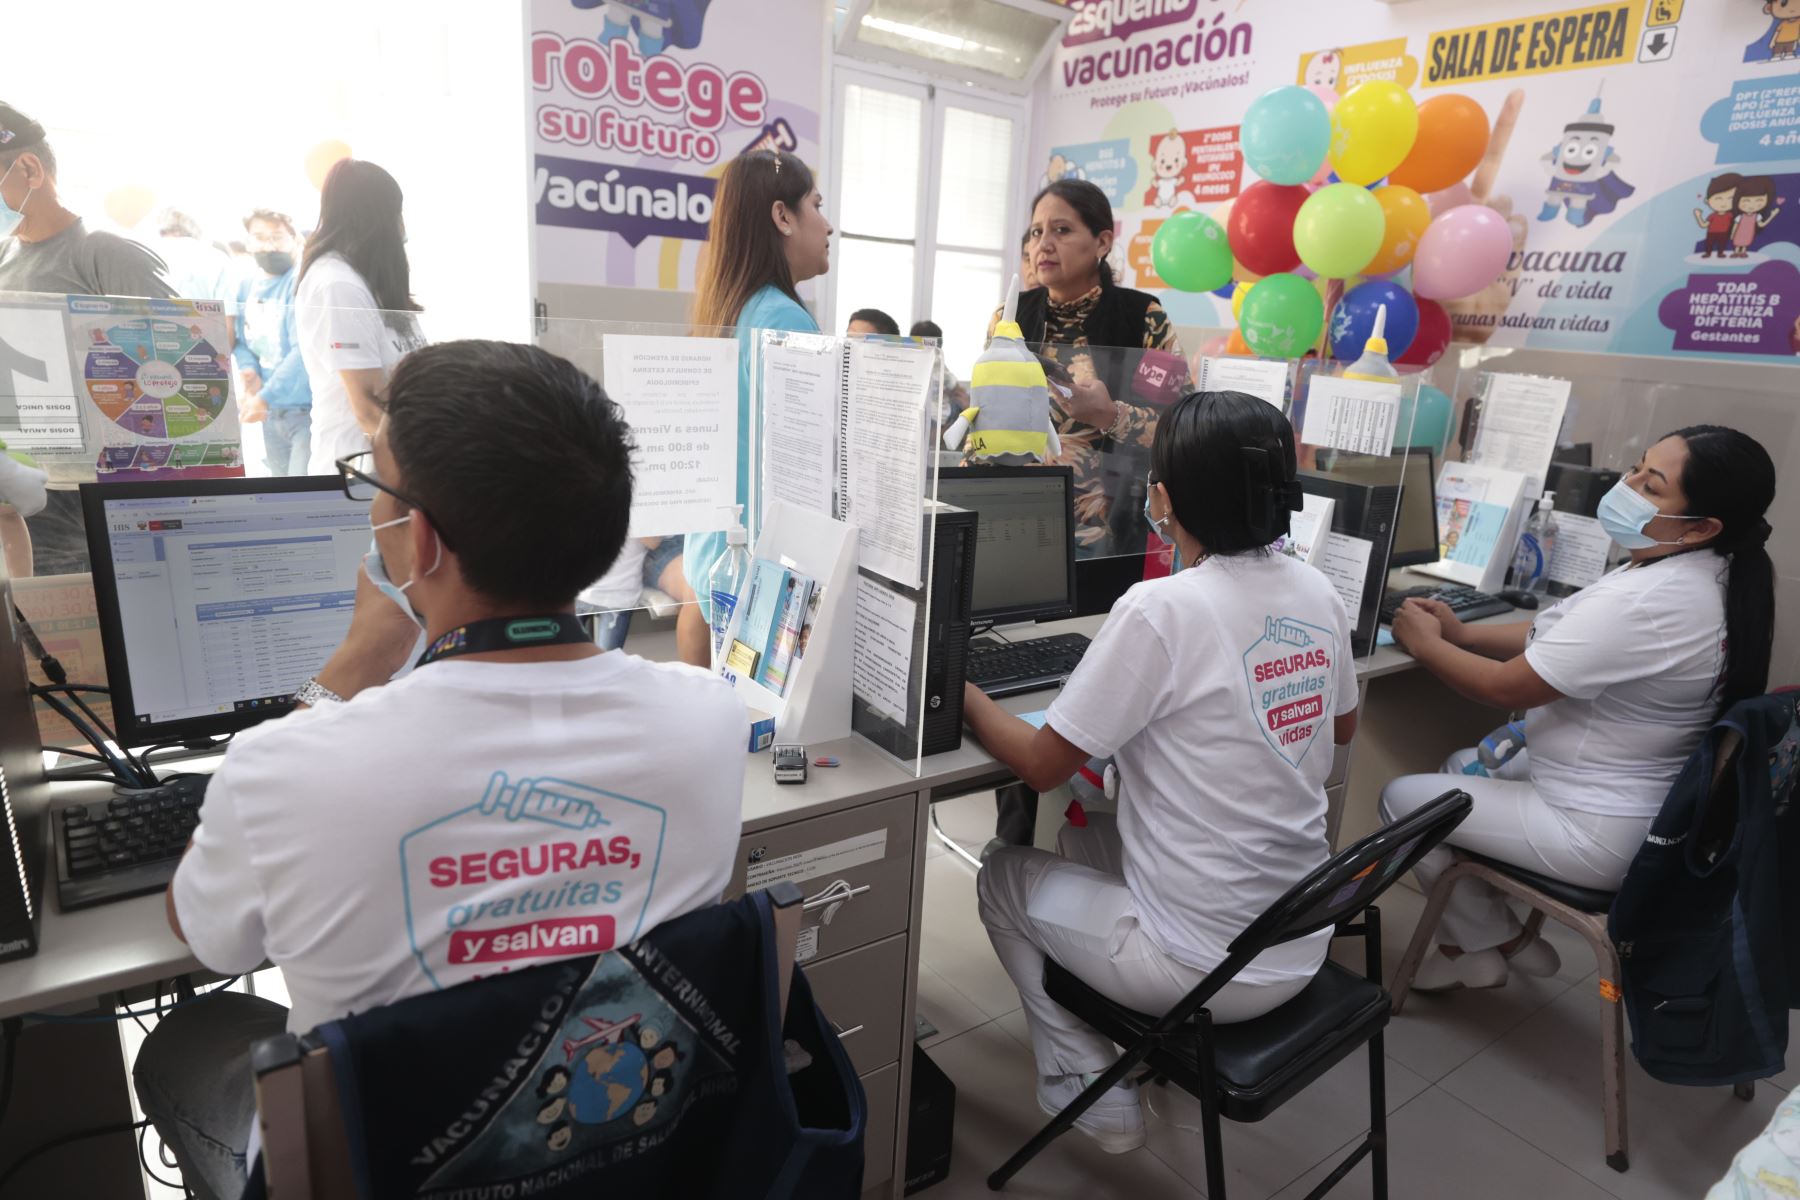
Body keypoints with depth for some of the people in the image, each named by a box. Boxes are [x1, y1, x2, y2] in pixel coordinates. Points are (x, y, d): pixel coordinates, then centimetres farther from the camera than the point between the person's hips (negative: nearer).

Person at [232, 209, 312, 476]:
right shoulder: (247, 287, 12)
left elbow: (304, 350, -20)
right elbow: (241, 339, 17)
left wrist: (264, 397, -24)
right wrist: (248, 369, -7)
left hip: (309, 408, -8)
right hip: (271, 412, 8)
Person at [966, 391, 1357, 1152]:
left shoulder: (1160, 610, -24)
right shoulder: (1319, 595, -3)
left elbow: (1041, 766, -14)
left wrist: (965, 697, 2)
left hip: (1205, 968, -7)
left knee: (1003, 875, 16)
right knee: (1090, 836, 27)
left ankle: (1091, 1091, 19)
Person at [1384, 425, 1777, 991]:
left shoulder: (1644, 602, -33)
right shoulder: (1708, 574, 0)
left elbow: (1508, 687, -25)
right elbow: (1559, 637, 8)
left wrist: (1426, 644, -9)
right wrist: (1461, 634, -1)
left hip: (1603, 837, -10)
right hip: (1653, 802, 10)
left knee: (1402, 798, 1)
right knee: (1464, 766, 25)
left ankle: (1482, 948, 23)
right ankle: (1497, 936, 30)